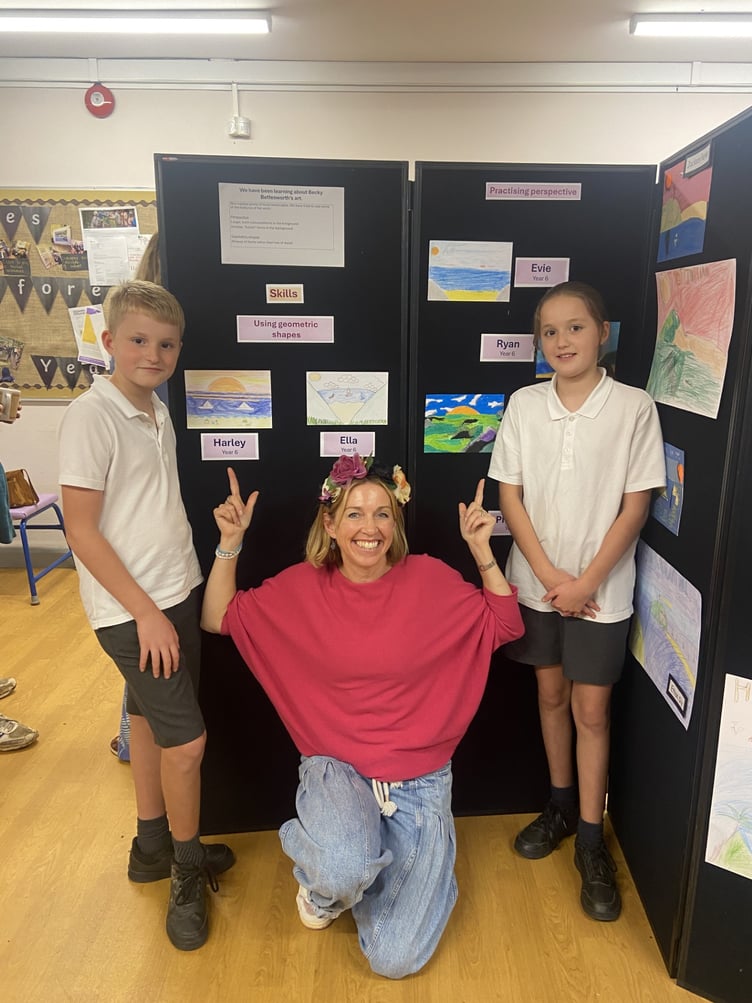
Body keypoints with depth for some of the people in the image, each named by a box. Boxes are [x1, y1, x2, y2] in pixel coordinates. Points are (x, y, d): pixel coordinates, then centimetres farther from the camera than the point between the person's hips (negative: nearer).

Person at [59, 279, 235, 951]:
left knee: (151, 720, 19)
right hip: (131, 610, -7)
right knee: (186, 740, -2)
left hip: (178, 595, 7)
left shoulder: (158, 412, 6)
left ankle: (153, 845, 38)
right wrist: (146, 612, -17)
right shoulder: (91, 416, -16)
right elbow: (81, 530, -17)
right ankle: (187, 876, 22)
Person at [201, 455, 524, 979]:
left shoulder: (430, 579, -8)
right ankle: (322, 882, 7)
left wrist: (482, 552, -14)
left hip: (419, 777, 0)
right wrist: (230, 542, -8)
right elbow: (219, 618, 4)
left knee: (396, 960, -5)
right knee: (342, 872, -33)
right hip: (336, 768, 0)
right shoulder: (302, 586, -5)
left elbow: (506, 626, -2)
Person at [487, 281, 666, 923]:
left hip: (601, 588, -2)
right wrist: (549, 574, -9)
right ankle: (561, 805, 36)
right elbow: (510, 496, -2)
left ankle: (591, 840, 22)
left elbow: (635, 505, -8)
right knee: (551, 693, 16)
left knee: (591, 708, 5)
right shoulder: (524, 405, -2)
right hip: (537, 582, 3)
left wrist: (586, 581, -13)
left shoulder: (634, 408, -9)